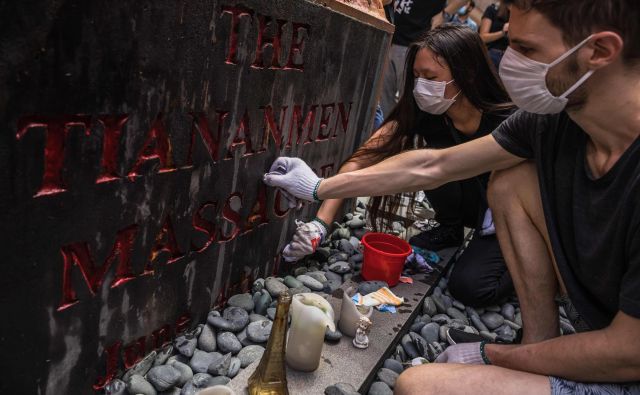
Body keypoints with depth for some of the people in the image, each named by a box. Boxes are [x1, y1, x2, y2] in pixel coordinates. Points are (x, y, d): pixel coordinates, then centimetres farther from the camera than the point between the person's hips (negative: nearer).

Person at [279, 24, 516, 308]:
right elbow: (362, 160, -29)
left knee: (470, 287, -27)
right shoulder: (421, 113, -22)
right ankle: (450, 230, 3)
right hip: (471, 210, 4)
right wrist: (320, 223, -38)